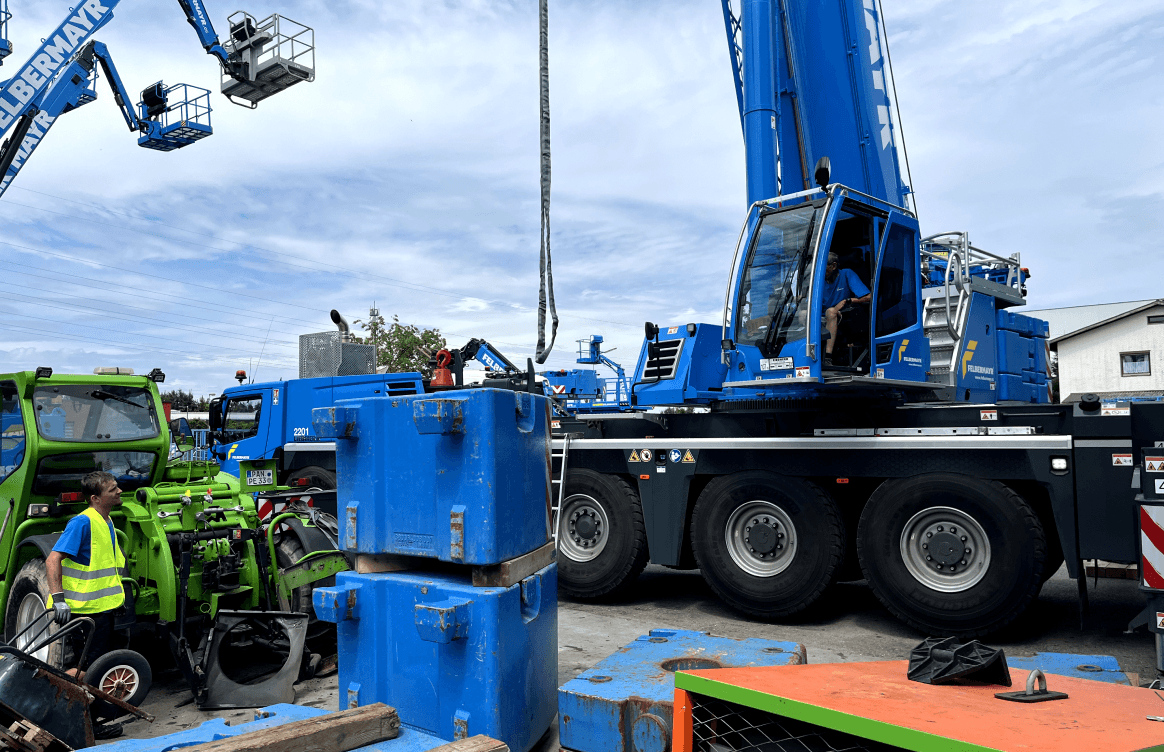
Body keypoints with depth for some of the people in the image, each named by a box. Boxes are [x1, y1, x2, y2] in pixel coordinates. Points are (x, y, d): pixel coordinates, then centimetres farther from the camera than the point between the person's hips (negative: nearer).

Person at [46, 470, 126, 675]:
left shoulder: (107, 522, 11)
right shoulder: (83, 522, -18)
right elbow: (53, 560, -23)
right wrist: (58, 598, -30)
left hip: (104, 608, 9)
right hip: (88, 610, -9)